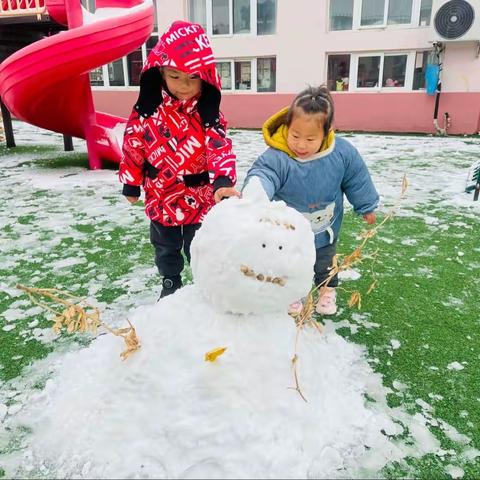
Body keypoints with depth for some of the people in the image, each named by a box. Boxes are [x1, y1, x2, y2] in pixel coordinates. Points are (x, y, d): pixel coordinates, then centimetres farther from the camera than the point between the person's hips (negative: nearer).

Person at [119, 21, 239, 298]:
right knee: (165, 246, 22)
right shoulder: (148, 109, -9)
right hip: (160, 195, 3)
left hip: (199, 196, -2)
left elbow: (220, 150, -24)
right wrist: (131, 184, 4)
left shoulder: (208, 114, -15)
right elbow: (133, 146, -1)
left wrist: (222, 182, -42)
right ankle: (170, 284, 46)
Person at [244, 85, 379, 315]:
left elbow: (357, 180, -5)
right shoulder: (275, 157, -30)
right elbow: (262, 174, -47)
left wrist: (366, 207, 7)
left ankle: (328, 289, 53)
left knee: (325, 262, 26)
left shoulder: (342, 153, -20)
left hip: (325, 231, 2)